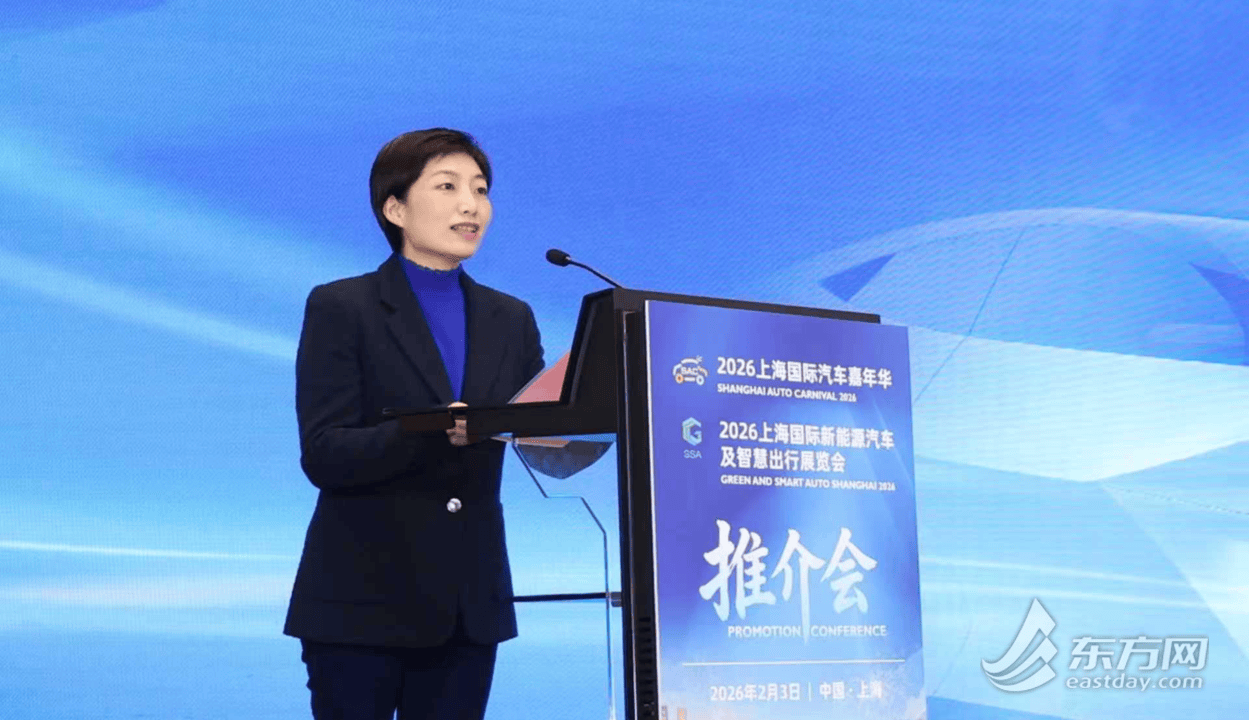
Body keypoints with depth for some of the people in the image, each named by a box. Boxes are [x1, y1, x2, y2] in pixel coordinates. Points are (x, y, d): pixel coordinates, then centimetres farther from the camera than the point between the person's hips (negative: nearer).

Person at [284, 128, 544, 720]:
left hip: (470, 601, 4)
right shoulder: (340, 307, -3)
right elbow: (323, 455, -13)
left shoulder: (510, 319, 12)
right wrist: (432, 434, -28)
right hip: (362, 599, -4)